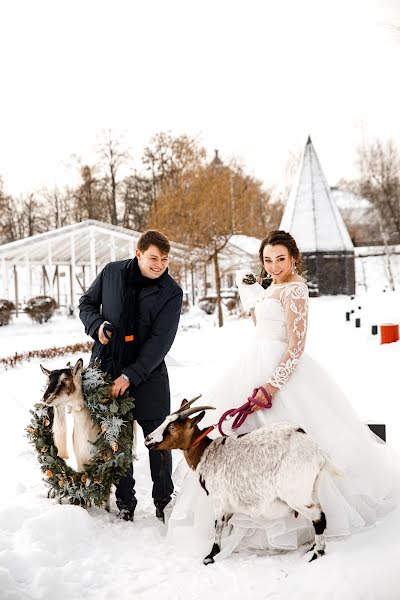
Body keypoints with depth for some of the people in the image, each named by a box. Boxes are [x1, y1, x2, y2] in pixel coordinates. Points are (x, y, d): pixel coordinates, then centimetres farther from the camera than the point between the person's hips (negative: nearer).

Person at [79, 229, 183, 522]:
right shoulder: (112, 273, -1)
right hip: (106, 367, 2)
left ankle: (164, 501, 18)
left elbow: (160, 341, -14)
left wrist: (130, 376, -22)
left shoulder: (171, 292, -9)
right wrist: (97, 325, -10)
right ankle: (125, 503, 20)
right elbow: (87, 303, 13)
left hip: (148, 372, -2)